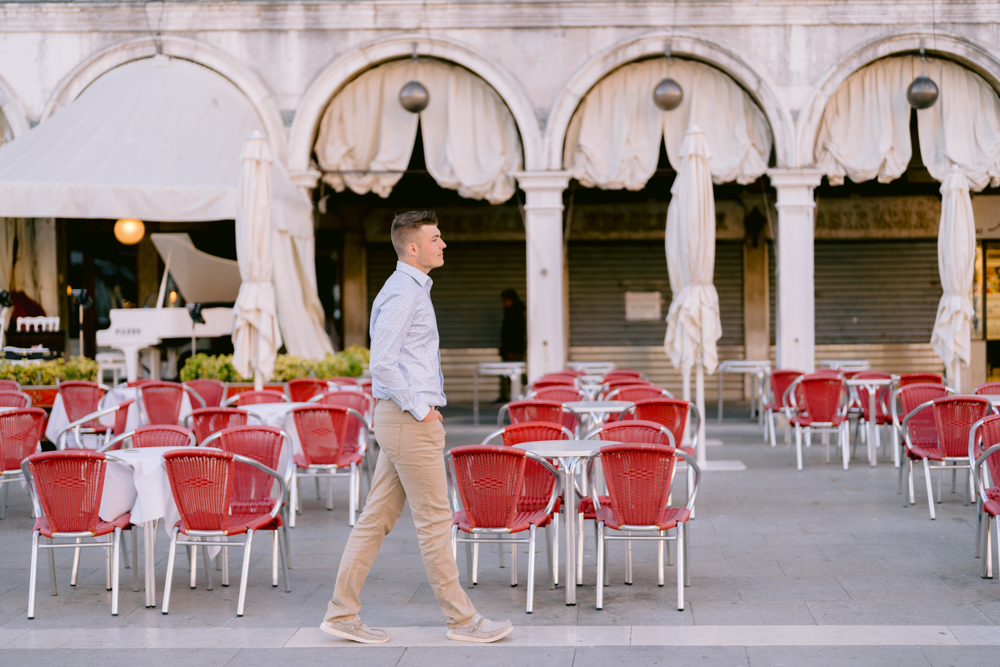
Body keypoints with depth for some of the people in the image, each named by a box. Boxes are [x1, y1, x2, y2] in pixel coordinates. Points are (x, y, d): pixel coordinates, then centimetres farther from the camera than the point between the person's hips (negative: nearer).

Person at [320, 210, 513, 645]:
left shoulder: (411, 289, 18)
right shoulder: (402, 293, -15)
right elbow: (381, 364, -23)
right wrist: (419, 408, -17)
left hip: (402, 418, 10)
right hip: (410, 421, -10)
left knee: (377, 517, 10)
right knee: (434, 520, -2)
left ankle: (342, 613, 13)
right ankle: (461, 619, 7)